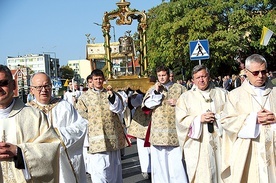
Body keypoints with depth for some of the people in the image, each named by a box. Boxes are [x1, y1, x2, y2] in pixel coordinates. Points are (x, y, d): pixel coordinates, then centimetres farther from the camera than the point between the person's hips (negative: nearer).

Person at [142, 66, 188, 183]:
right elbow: (146, 105, 0)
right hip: (158, 131, 2)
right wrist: (156, 92, -7)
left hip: (175, 130, -1)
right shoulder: (152, 90, 12)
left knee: (177, 161, -2)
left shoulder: (179, 88, 7)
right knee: (159, 161, 5)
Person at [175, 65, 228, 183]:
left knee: (221, 172, 5)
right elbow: (181, 120, -1)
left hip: (219, 143, 2)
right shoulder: (185, 97, 7)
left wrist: (217, 117, -11)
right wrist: (199, 119, -13)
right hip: (198, 146, -1)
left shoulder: (222, 93, 10)